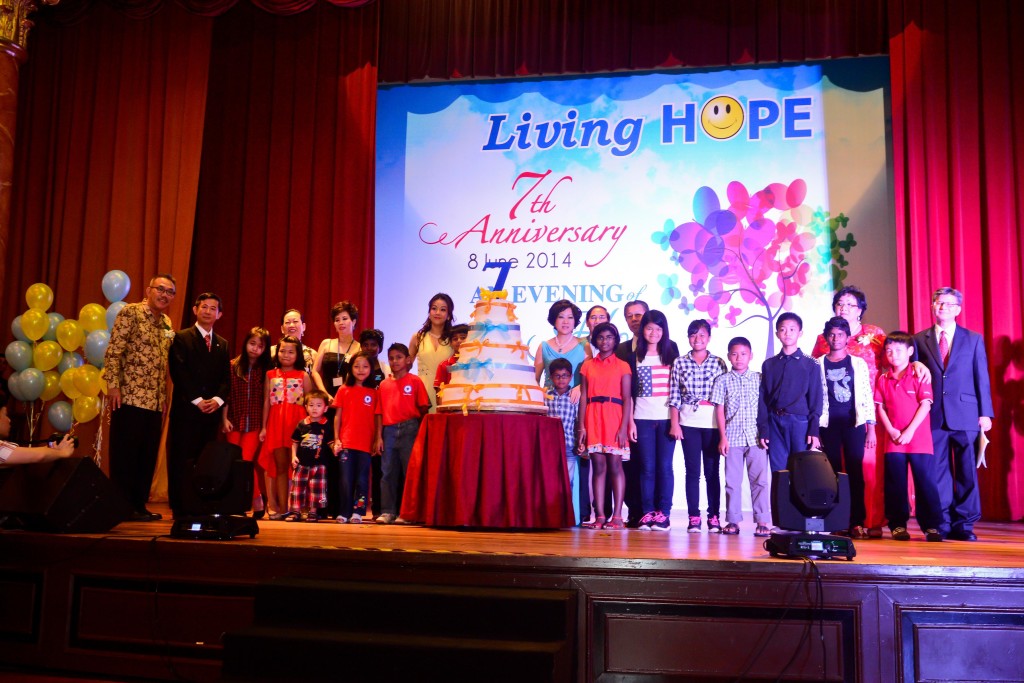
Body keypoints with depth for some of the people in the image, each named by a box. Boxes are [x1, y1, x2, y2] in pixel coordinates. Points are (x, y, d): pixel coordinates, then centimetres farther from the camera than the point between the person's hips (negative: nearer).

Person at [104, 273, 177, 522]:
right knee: (125, 455, -1)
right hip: (130, 397, -7)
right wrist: (114, 387, -16)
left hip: (155, 402, 7)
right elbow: (113, 352, -10)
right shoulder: (131, 313, -4)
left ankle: (139, 504, 17)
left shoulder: (167, 323, 16)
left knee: (148, 456, 9)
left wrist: (164, 397, 14)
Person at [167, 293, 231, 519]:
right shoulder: (181, 338, 3)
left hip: (212, 410, 4)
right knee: (181, 460, -3)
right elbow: (179, 373, -6)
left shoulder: (222, 344, 17)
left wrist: (218, 399, -7)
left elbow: (226, 379, 12)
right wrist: (197, 400, -13)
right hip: (186, 409, -4)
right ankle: (179, 508, 2)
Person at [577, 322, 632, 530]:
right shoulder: (588, 366, 12)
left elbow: (627, 399, 1)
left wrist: (624, 427, -9)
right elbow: (583, 397, 9)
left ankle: (617, 516, 0)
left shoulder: (622, 366, 6)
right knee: (598, 466, 1)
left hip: (614, 418, -2)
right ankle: (600, 516, 2)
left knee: (615, 465, -3)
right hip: (593, 419, 2)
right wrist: (582, 426, 1)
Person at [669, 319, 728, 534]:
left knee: (712, 470, 3)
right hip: (688, 422, 0)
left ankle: (714, 516, 10)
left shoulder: (718, 363, 5)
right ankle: (693, 517, 8)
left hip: (713, 423, 0)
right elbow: (674, 397, 4)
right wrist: (675, 424, -1)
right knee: (692, 470, 2)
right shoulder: (679, 363, 5)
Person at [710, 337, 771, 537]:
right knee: (732, 481, 4)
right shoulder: (722, 381, 6)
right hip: (733, 438, 0)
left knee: (760, 479, -1)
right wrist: (722, 437, -1)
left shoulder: (759, 379, 7)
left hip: (756, 437, 0)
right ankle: (733, 520, 11)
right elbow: (719, 410, 4)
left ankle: (762, 521, 4)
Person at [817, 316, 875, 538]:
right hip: (829, 424, 0)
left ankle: (857, 522, 1)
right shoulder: (818, 365, 6)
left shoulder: (858, 364, 8)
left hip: (854, 423, 0)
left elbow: (867, 396, 6)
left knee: (855, 472, -2)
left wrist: (871, 428, 0)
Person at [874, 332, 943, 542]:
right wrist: (891, 431, -6)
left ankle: (931, 525, 3)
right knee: (895, 484, 5)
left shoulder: (919, 376, 0)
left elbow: (926, 405, -6)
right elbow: (880, 408, 8)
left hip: (919, 439, -3)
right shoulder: (883, 379, 10)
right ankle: (898, 524, 12)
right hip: (893, 441, 3)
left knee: (926, 481, -3)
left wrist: (909, 431, -13)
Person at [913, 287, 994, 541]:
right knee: (938, 472, 3)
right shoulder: (919, 339, 9)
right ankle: (942, 524, 11)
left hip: (965, 415, 0)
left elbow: (982, 378, 7)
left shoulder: (974, 339, 9)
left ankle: (964, 524, 10)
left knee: (967, 471, 2)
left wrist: (985, 413, 1)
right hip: (934, 415, 0)